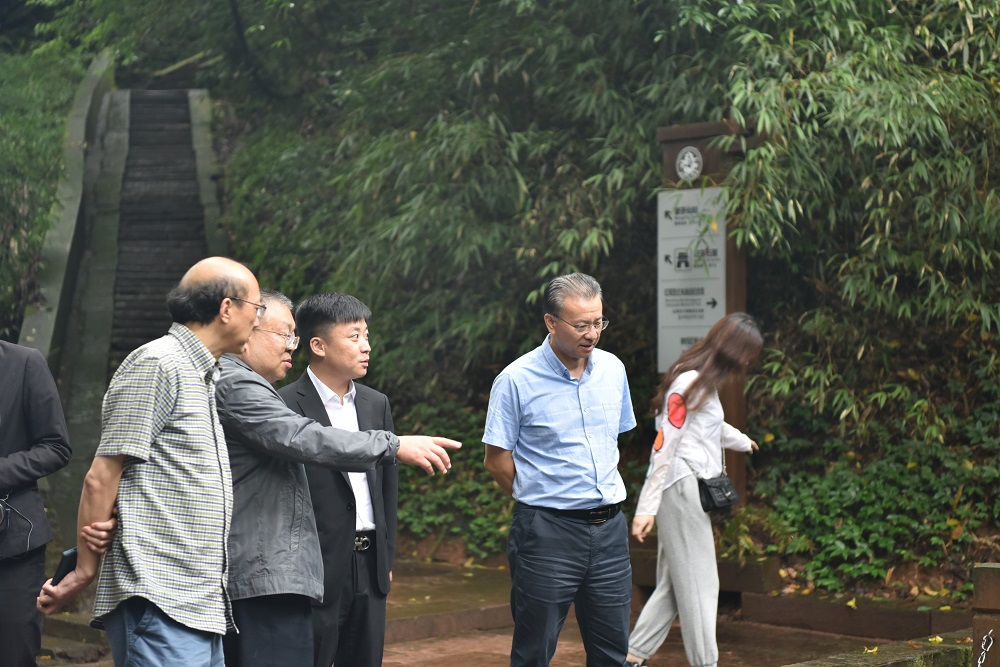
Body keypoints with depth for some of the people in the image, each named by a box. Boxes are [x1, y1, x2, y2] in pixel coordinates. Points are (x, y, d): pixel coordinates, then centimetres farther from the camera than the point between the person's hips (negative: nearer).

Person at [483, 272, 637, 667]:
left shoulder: (613, 369, 7)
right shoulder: (516, 381, -10)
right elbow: (496, 460, -4)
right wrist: (541, 500, 3)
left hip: (609, 527, 5)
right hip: (547, 532, -5)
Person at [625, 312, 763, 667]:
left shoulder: (706, 382, 14)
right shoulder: (689, 383, -15)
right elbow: (663, 447, -17)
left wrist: (742, 441, 55)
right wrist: (647, 507, -19)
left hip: (694, 490, 10)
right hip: (682, 489, -10)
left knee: (675, 584, 9)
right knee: (698, 584, -5)